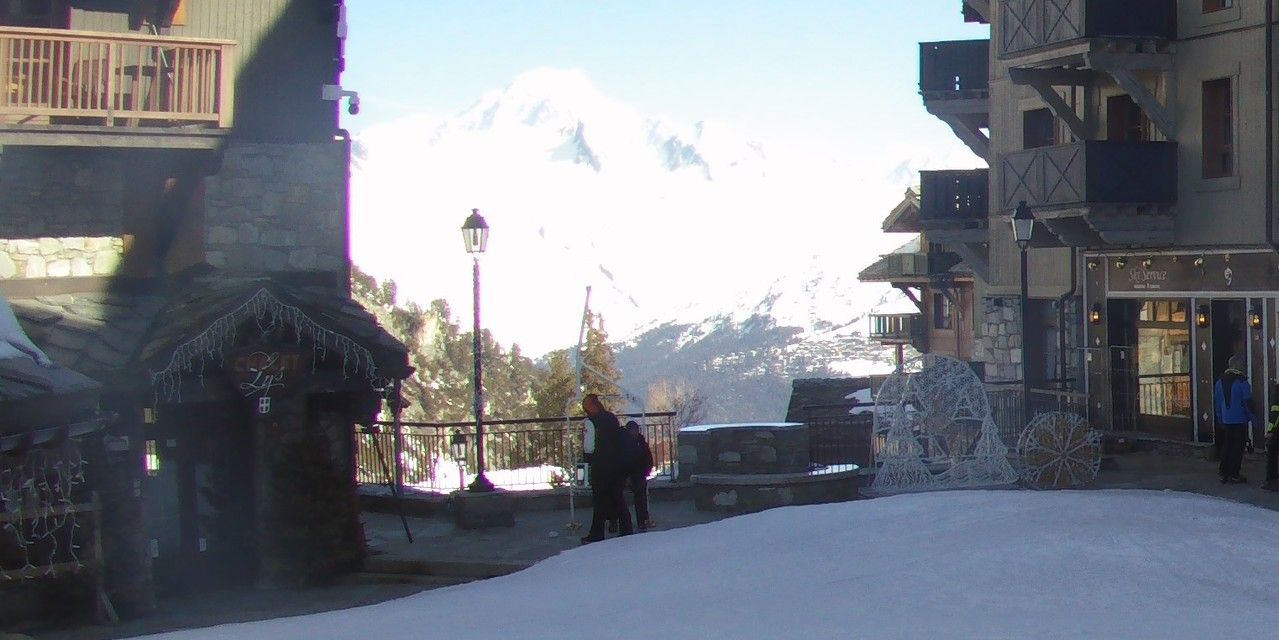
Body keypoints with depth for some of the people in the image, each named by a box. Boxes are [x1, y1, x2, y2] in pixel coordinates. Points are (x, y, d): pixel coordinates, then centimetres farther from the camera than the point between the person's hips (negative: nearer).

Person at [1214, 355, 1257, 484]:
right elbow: (1248, 402, -14)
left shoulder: (1220, 382, 8)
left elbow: (1217, 403, 13)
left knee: (1226, 446, 13)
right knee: (1238, 448, 0)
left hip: (1226, 421, 6)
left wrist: (1220, 420, 20)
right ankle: (1234, 475, 0)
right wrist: (1253, 417, -4)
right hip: (1240, 420, -6)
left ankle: (1224, 473, 13)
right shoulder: (1242, 381, -13)